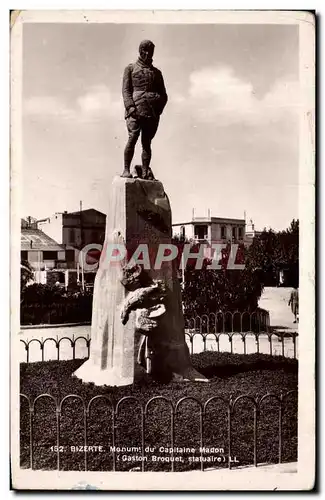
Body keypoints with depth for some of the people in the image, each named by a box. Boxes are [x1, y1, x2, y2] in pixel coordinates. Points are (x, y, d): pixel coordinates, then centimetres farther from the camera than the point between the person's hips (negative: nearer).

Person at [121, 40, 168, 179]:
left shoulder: (157, 72, 25)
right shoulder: (130, 68, 17)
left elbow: (163, 95, 20)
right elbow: (125, 90, 6)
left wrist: (158, 109, 1)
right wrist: (130, 107, -11)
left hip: (153, 111, 3)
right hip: (136, 108, -3)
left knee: (147, 141, -2)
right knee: (133, 138, -16)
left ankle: (145, 172, -5)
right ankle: (126, 169, -14)